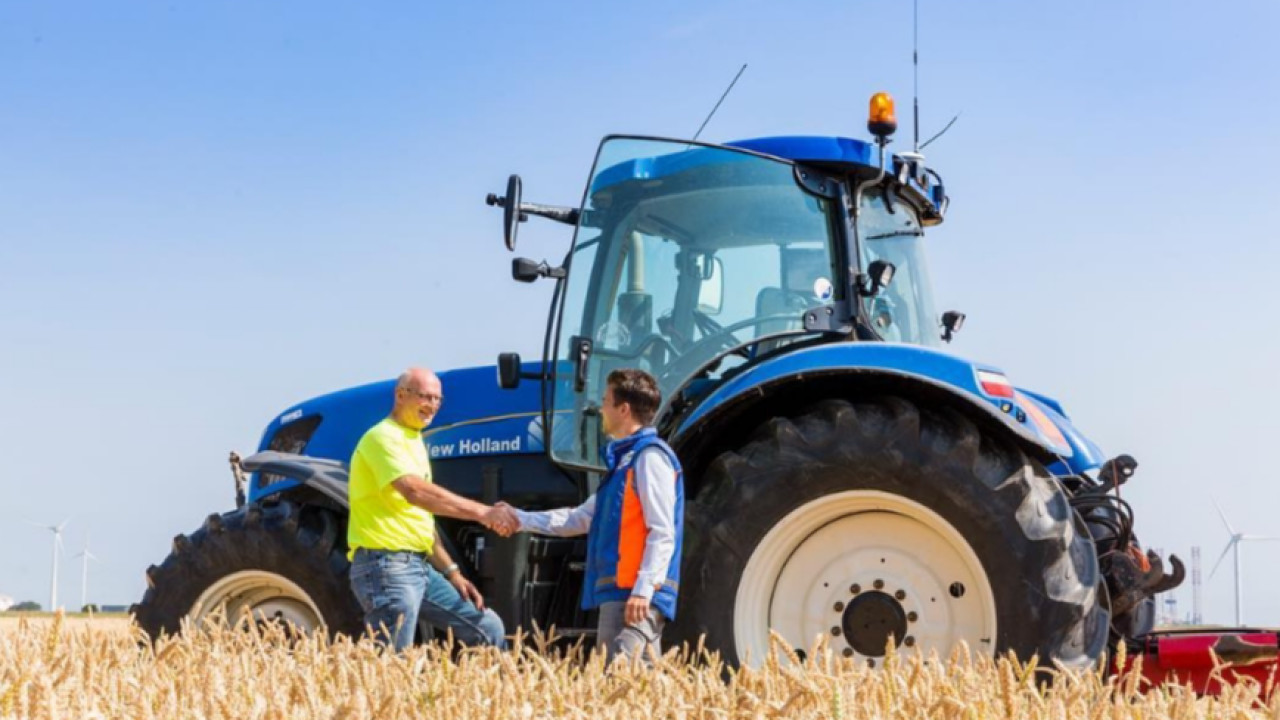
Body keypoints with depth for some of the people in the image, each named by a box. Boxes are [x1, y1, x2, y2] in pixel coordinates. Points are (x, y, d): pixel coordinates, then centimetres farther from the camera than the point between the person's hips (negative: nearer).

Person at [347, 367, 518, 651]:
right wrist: (481, 512, -31)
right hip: (386, 566, -10)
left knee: (489, 629, 12)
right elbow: (415, 491, -28)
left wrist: (452, 572, 18)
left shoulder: (413, 442, 21)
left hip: (419, 567, 10)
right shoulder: (384, 437, -11)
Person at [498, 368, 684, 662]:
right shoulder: (623, 460, 22)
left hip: (635, 594, -10)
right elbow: (583, 517, 29)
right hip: (620, 592, 10)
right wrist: (522, 519, 26)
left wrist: (643, 590, -24)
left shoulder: (650, 456, -9)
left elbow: (662, 533, -16)